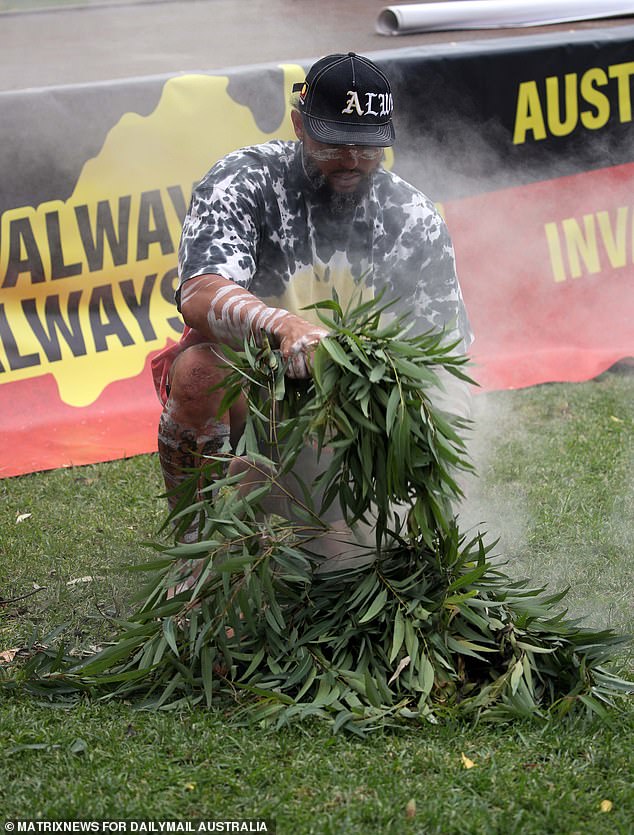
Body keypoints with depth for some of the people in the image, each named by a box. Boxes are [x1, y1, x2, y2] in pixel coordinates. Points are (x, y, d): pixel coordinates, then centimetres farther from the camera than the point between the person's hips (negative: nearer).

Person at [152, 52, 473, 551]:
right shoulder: (243, 182, -17)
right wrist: (282, 324, -56)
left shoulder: (416, 220, -6)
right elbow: (200, 296, -35)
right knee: (199, 370, -36)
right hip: (241, 387, -3)